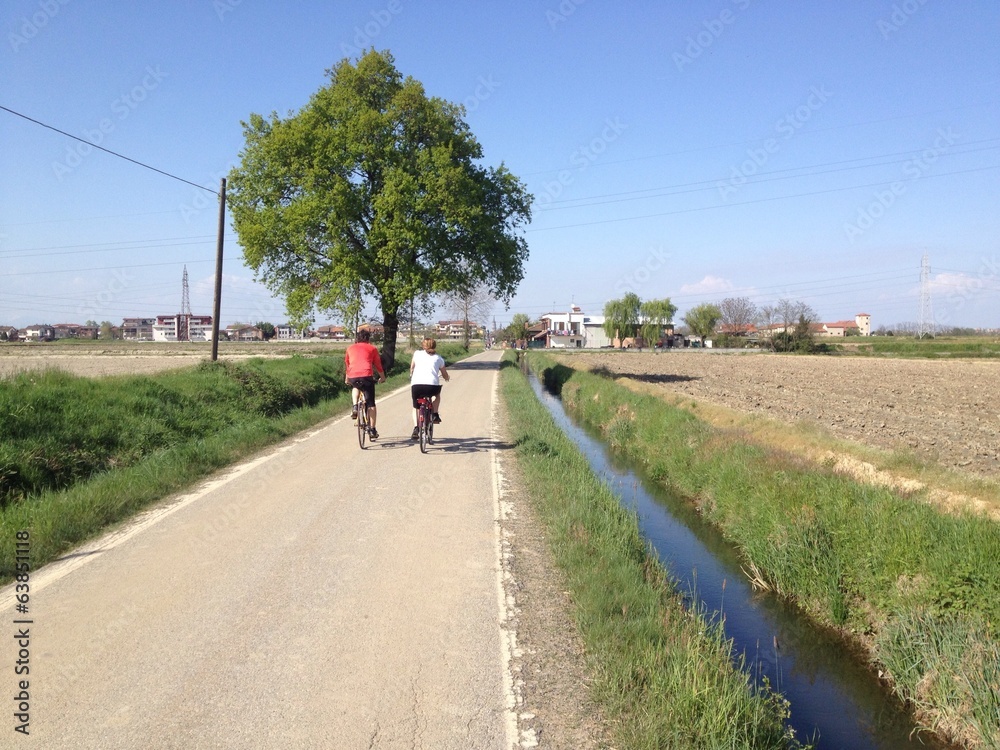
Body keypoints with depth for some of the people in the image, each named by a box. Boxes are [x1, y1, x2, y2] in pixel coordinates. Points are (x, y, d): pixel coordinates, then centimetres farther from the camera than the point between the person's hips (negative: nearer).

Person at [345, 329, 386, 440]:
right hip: (367, 376, -2)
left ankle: (354, 407, 14)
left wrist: (347, 378, 46)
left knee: (355, 387, 38)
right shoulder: (372, 348, 17)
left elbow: (346, 364, 31)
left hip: (352, 377, 2)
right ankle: (372, 430, 4)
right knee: (371, 404, 7)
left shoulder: (350, 348, 22)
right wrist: (382, 377, 38)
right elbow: (378, 365, 22)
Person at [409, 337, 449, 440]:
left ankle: (415, 429, 8)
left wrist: (411, 376, 53)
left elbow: (412, 368, 32)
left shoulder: (417, 353, 18)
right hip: (432, 386, 0)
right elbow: (446, 377, 25)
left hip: (416, 385, 0)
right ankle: (435, 414, 21)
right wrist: (448, 377, 49)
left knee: (415, 407, 24)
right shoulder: (438, 358, 19)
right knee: (437, 394, 36)